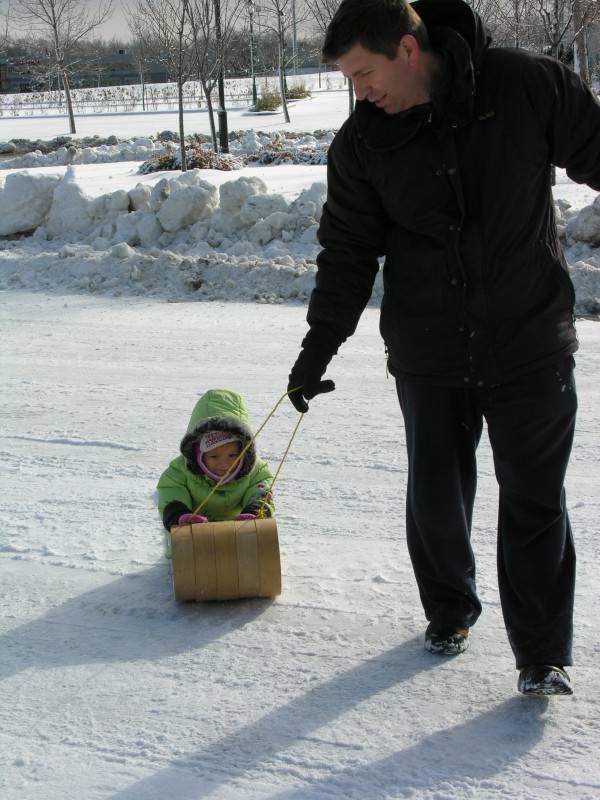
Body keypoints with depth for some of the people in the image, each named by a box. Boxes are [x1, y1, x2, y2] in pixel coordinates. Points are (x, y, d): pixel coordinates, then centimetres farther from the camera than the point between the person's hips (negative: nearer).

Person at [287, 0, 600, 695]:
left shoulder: (529, 87, -9)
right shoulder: (362, 143, -1)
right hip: (429, 356, 2)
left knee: (534, 499, -1)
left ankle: (543, 656, 8)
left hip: (531, 343, -2)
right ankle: (449, 610, 34)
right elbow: (347, 253, 6)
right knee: (436, 494, 10)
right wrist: (317, 351, 5)